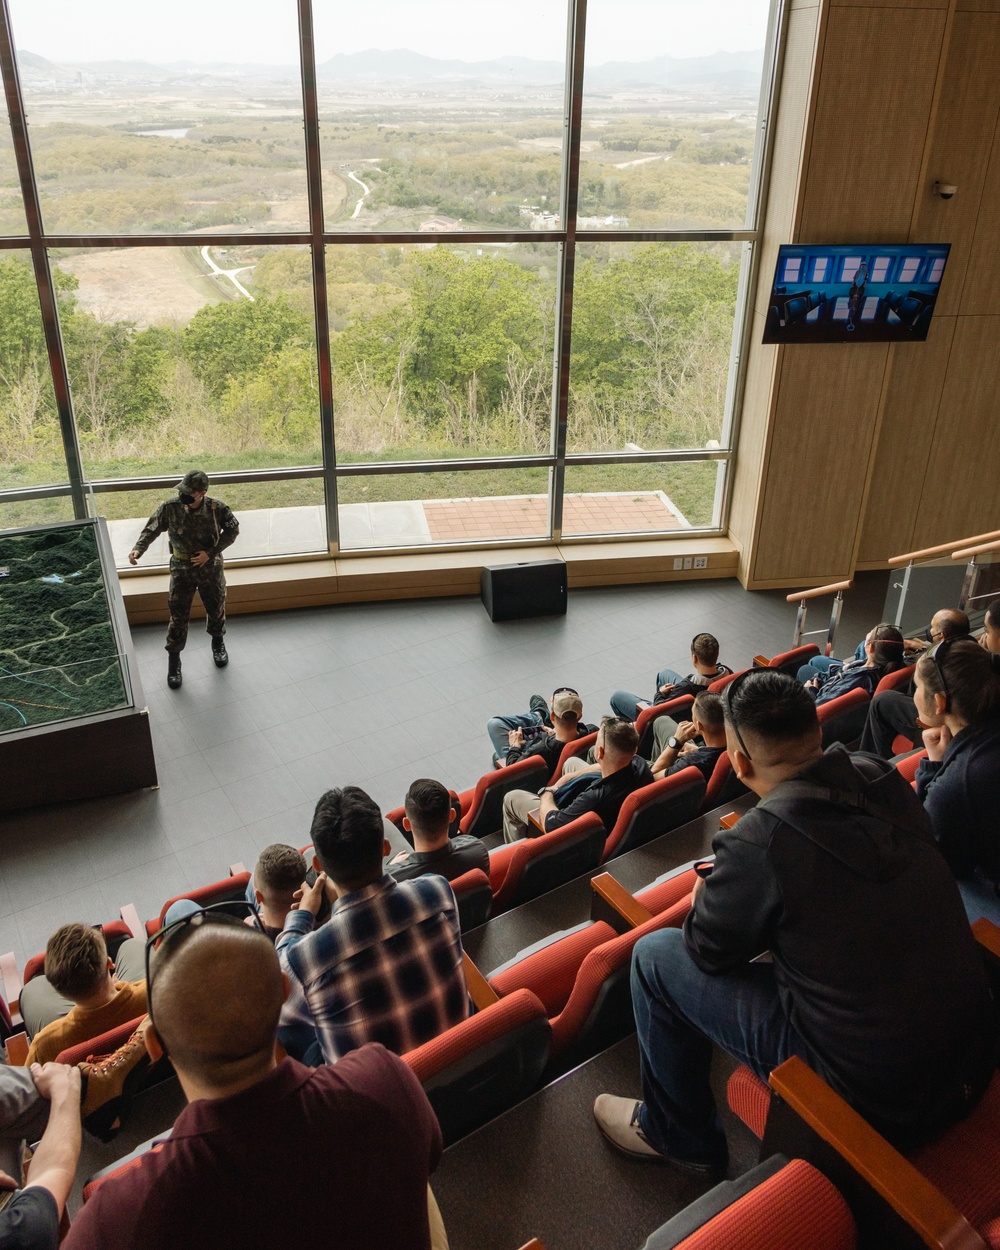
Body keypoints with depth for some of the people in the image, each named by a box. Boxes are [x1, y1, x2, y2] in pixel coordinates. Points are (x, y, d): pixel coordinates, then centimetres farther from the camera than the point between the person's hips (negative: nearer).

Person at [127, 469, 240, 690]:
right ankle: (173, 660, 21)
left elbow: (232, 530, -6)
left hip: (211, 568, 1)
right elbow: (152, 528, -7)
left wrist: (211, 552, -15)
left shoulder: (218, 508, -18)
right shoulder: (170, 508, -17)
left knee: (216, 608, 21)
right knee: (178, 616, 5)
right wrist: (138, 548, -25)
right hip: (182, 570, -1)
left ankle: (218, 642, 50)